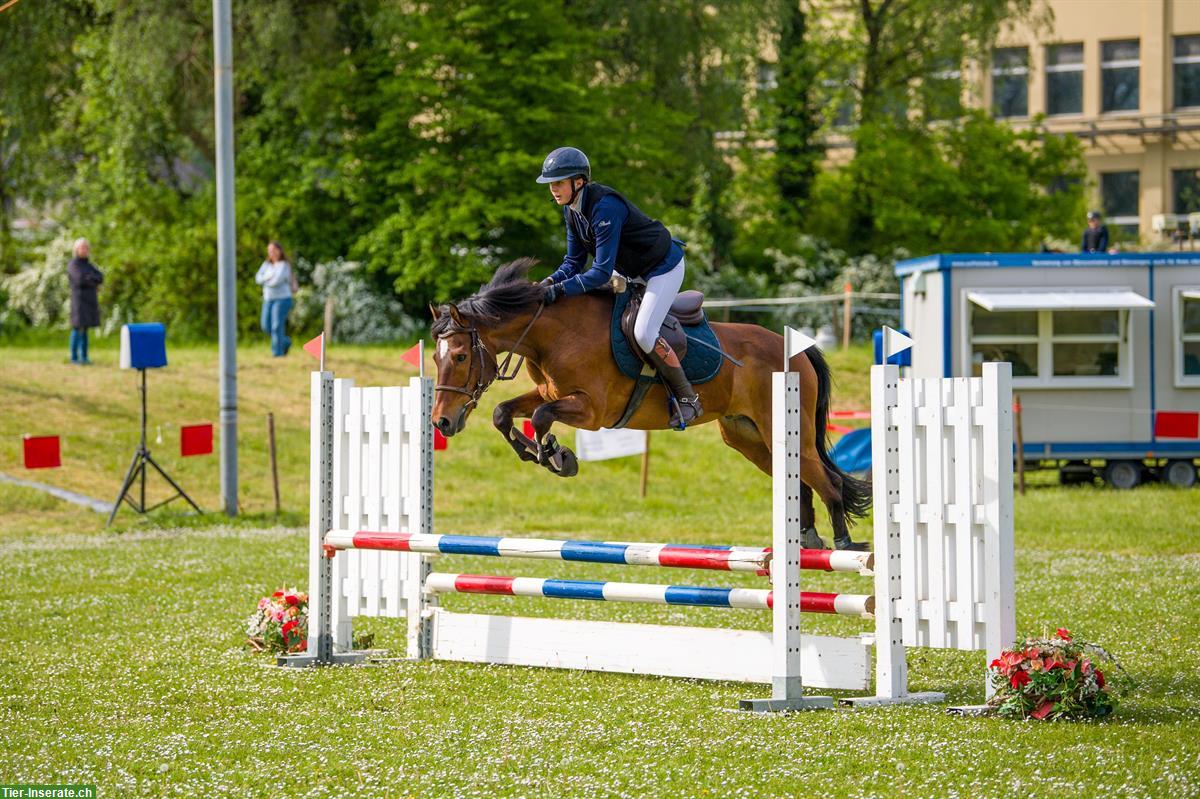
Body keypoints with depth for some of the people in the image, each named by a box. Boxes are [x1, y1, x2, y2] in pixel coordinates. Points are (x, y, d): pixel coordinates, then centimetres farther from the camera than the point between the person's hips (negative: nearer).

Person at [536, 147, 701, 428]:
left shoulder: (605, 207, -34)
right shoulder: (572, 209, -6)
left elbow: (602, 272, -35)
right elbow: (574, 262, 0)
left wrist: (561, 289, -38)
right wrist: (550, 282, -19)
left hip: (663, 268, -10)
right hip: (630, 270, 10)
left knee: (643, 333, -22)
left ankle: (688, 399, -4)